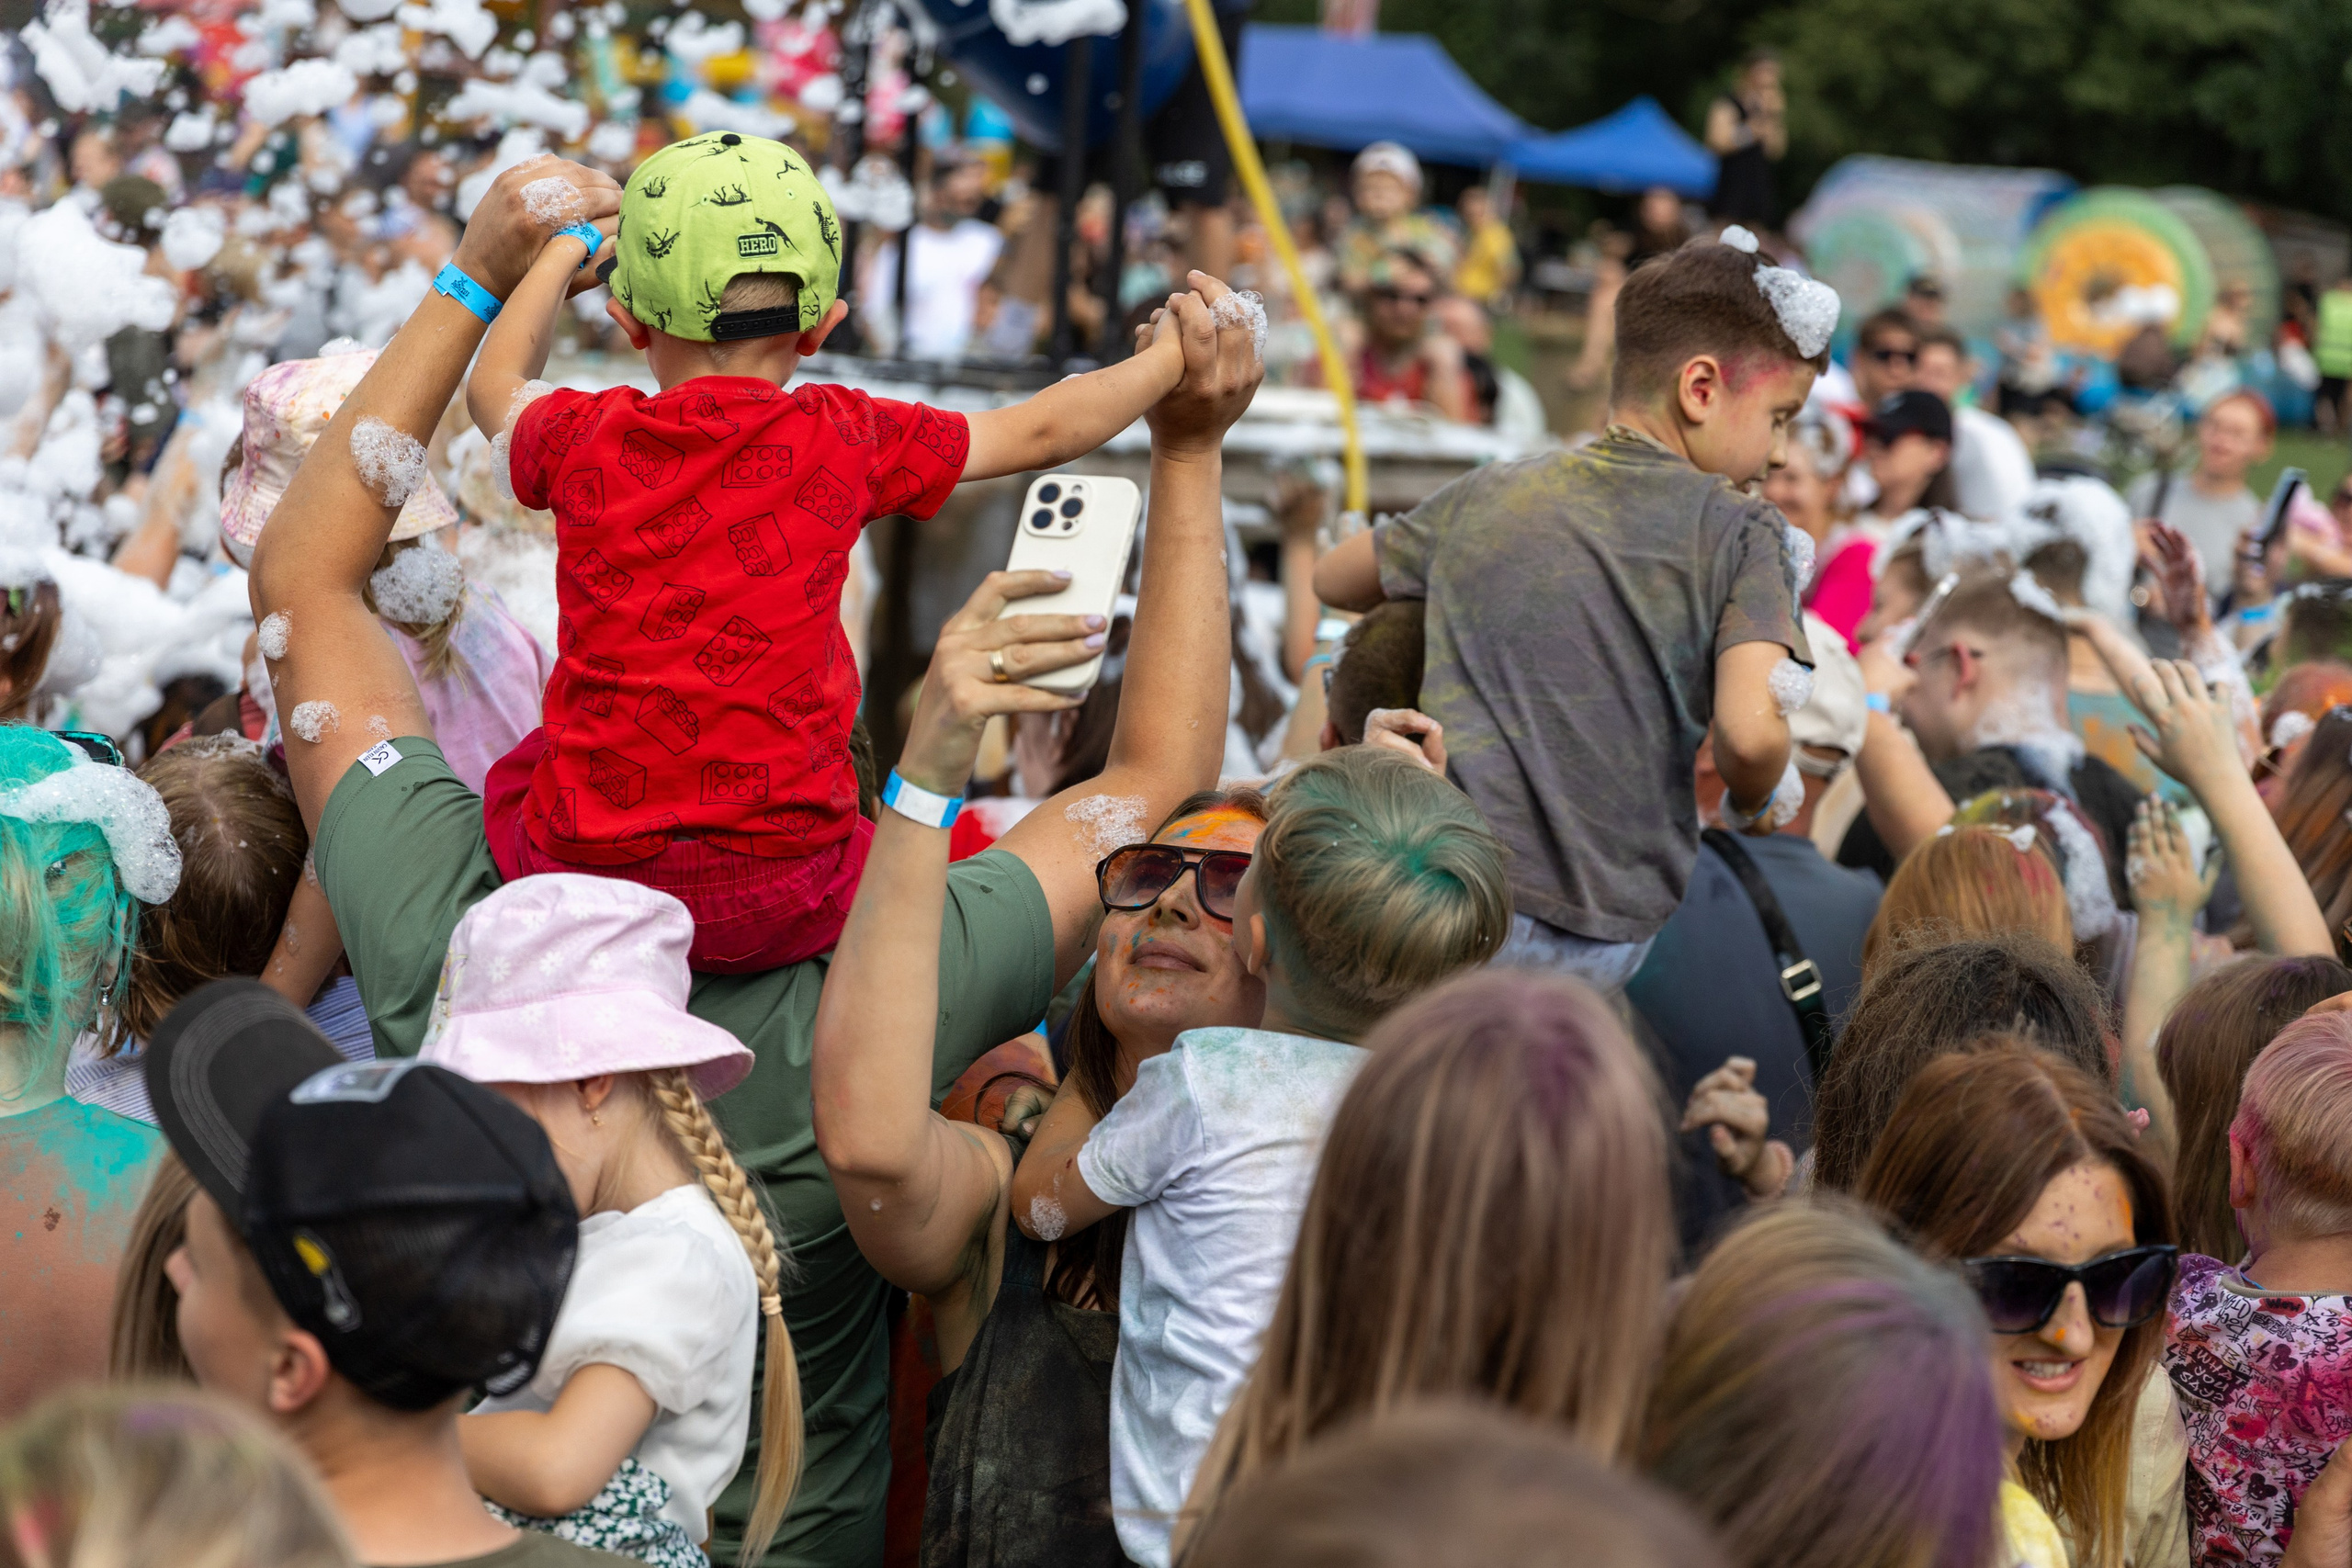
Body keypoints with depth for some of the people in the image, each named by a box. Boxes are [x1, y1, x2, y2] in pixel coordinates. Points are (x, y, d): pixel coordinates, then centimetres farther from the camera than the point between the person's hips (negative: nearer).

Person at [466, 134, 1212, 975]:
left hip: (586, 881, 1)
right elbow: (1040, 432, 13)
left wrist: (564, 249, 41)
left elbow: (494, 387, 27)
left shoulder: (586, 439, 1)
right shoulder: (846, 440, -2)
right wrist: (1171, 357, 29)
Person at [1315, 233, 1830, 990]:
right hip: (1609, 940, -3)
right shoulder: (1739, 532, 1)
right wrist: (1752, 803, 8)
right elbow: (1750, 732, -14)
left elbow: (1333, 580, 31)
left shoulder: (1485, 496, 13)